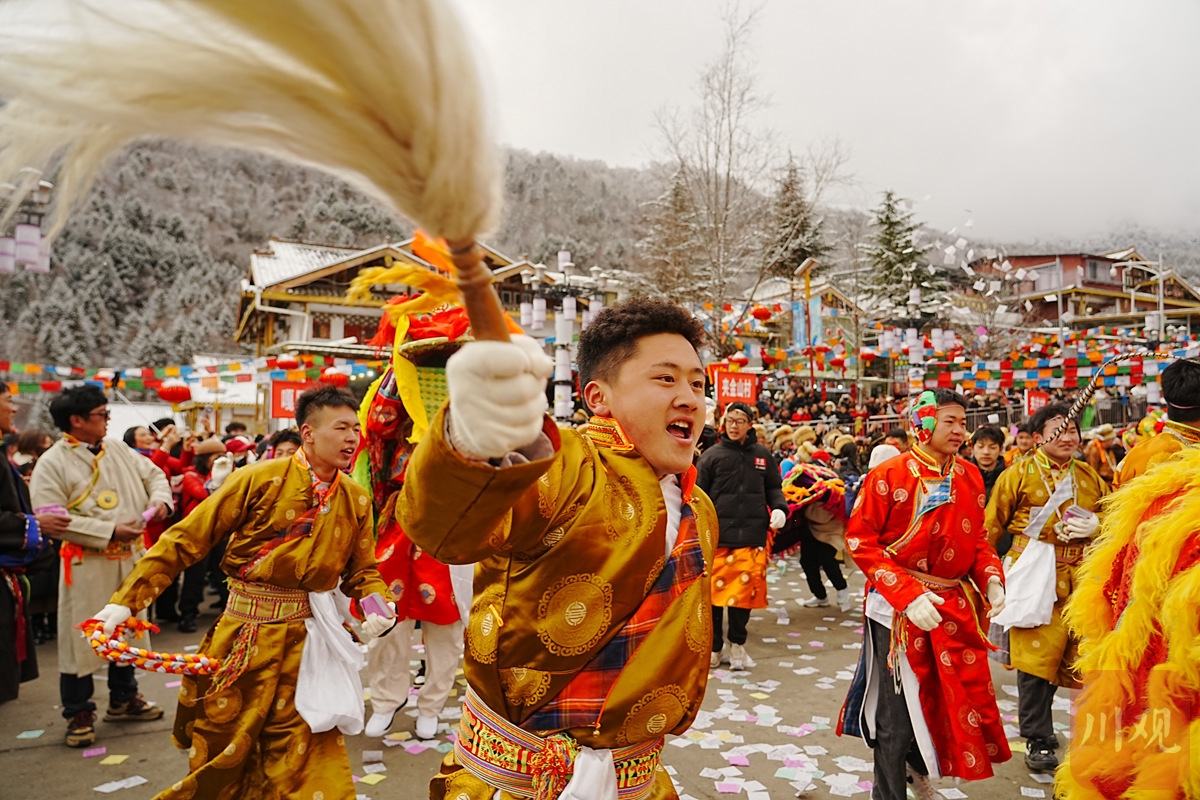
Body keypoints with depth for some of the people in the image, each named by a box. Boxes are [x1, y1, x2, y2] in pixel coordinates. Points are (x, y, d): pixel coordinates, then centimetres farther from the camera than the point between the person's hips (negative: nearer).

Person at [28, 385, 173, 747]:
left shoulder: (118, 448, 5)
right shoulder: (52, 463, -12)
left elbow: (152, 473, 13)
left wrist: (160, 499, -9)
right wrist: (110, 532, -20)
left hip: (129, 558, 6)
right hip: (86, 564, -6)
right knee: (81, 637, 4)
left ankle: (123, 699, 33)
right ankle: (79, 714, 19)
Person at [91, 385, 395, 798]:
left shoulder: (356, 499, 0)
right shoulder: (260, 479, -12)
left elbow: (363, 571, 8)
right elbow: (186, 539, -10)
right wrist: (126, 600, -15)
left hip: (307, 640, 2)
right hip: (244, 636, -2)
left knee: (306, 760, 9)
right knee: (221, 752, 16)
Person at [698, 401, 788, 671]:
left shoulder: (762, 455, 8)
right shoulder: (712, 456, 1)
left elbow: (774, 487, 16)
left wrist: (779, 508, -3)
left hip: (752, 536, 2)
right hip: (717, 536, -1)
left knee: (745, 590, 4)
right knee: (714, 591, 3)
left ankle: (737, 644, 23)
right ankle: (714, 647, 19)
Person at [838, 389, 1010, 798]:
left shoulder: (970, 477, 3)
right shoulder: (888, 475, -13)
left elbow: (978, 538, 13)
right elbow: (860, 541, -14)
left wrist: (991, 579, -6)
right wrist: (907, 594, -21)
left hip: (956, 607, 5)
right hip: (897, 611, -5)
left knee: (963, 699, 16)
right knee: (897, 718, 5)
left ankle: (920, 762, 45)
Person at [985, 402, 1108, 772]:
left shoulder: (1090, 478, 11)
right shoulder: (1018, 474, -2)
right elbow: (991, 528, 1)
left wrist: (1096, 525, -2)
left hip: (1081, 581, 4)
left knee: (1080, 661, 9)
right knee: (1037, 658, -1)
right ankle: (1038, 740, 14)